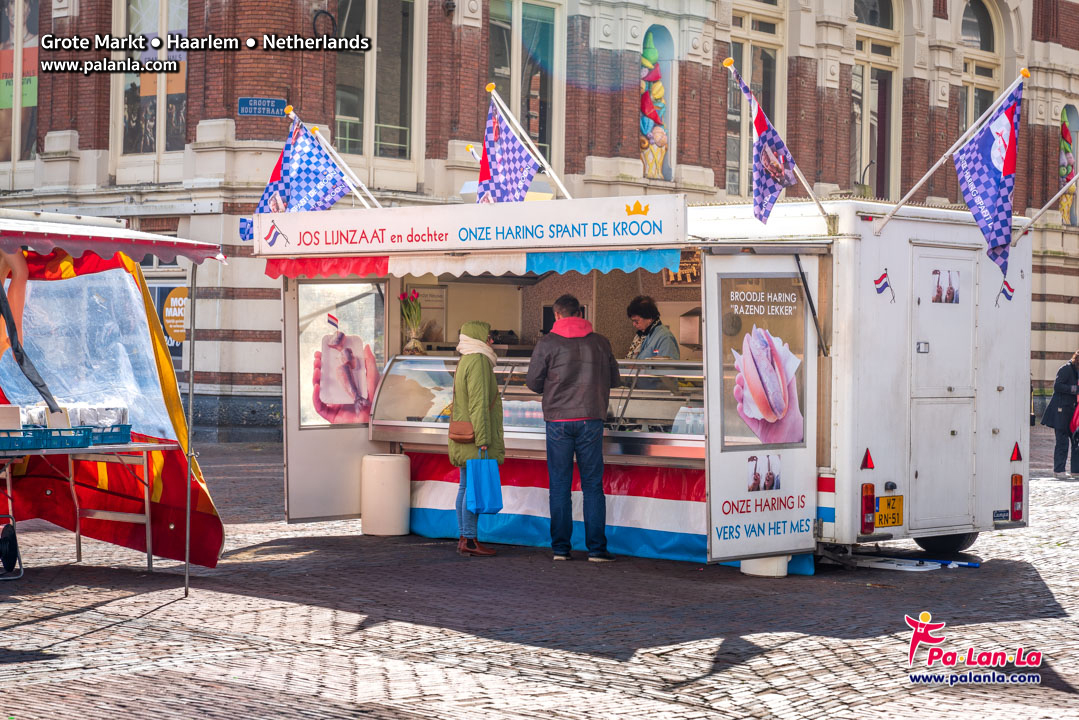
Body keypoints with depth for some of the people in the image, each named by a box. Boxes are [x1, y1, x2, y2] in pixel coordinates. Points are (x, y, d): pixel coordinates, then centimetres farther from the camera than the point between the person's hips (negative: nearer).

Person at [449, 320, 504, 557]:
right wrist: (483, 440, -21)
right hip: (475, 436, -10)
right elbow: (479, 404, -19)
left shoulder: (464, 363, 17)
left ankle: (464, 537, 11)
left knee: (466, 487, 9)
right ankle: (469, 540, -10)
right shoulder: (478, 362, -13)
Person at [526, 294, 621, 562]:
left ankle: (560, 547, 6)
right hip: (591, 419, 1)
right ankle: (596, 547, 1)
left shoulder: (548, 343, -2)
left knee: (559, 486, 6)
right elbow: (614, 380, 13)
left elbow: (532, 382, 1)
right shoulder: (600, 342, 5)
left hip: (558, 420, -1)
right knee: (592, 485, 5)